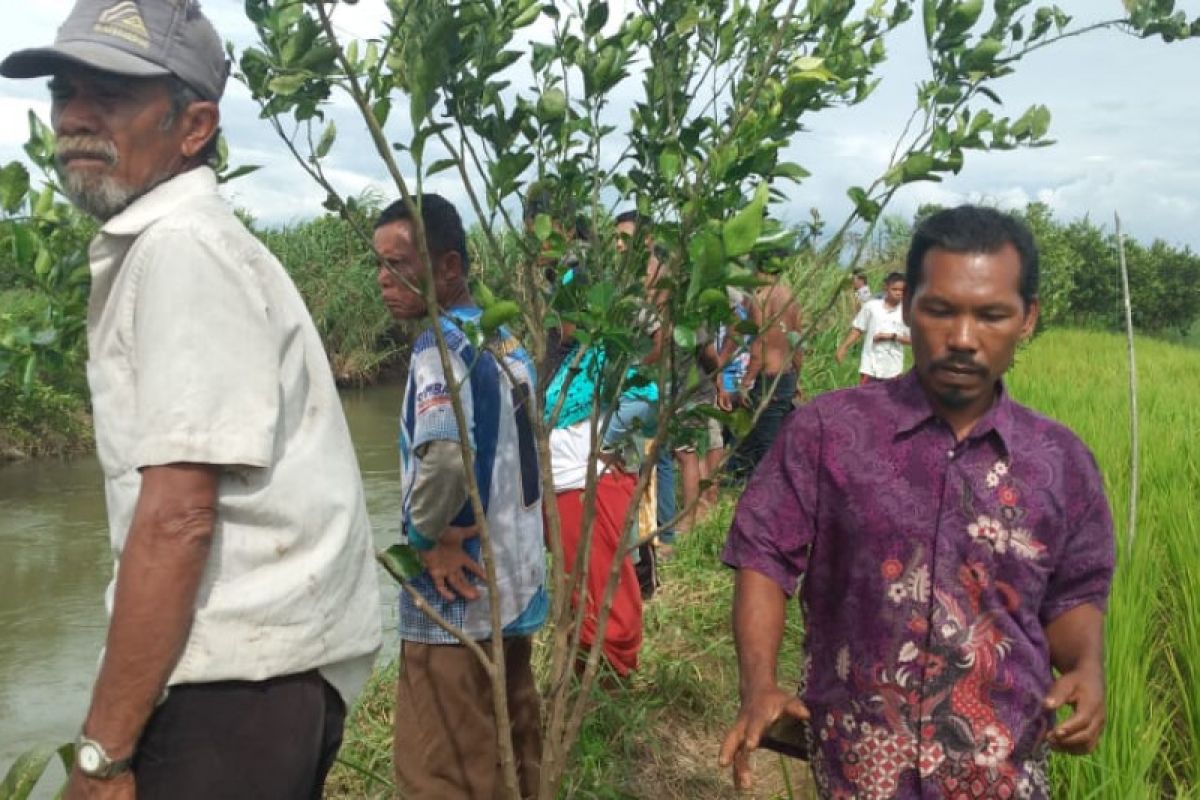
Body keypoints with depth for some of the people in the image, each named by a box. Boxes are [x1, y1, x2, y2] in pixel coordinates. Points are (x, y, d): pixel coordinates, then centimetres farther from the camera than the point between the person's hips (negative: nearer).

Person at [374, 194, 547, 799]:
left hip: (459, 597, -9)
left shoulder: (441, 344, -17)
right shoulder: (504, 339, 10)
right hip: (515, 587, 9)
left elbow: (444, 454, -35)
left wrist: (423, 532, -18)